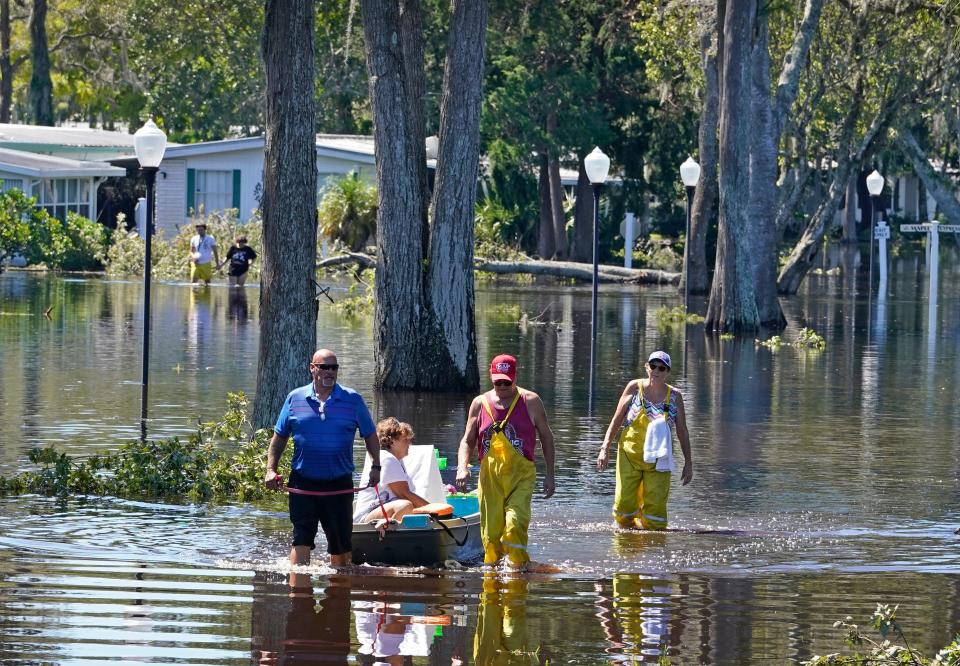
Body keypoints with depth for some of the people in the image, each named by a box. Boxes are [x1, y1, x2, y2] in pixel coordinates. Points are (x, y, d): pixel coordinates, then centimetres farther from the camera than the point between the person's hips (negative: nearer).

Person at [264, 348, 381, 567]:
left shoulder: (353, 400, 1)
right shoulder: (295, 398, 3)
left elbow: (370, 435, 11)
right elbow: (279, 437, 9)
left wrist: (375, 467, 3)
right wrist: (271, 469, 0)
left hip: (339, 483, 1)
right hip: (303, 482, -1)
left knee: (340, 542, 10)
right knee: (301, 539, -10)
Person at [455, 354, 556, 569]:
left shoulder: (530, 402, 2)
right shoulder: (480, 403, 8)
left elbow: (546, 437, 9)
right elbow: (467, 441, 12)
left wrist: (549, 475, 5)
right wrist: (462, 467, -7)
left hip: (521, 475, -3)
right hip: (490, 476, 3)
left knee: (515, 525, -20)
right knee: (490, 532, 1)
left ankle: (519, 566, -10)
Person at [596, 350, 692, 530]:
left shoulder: (674, 396, 4)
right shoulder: (634, 387, 1)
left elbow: (682, 432, 10)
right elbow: (617, 420, 4)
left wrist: (688, 463, 7)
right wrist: (605, 448, -4)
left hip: (657, 460, 1)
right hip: (630, 455, -1)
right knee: (624, 507, -7)